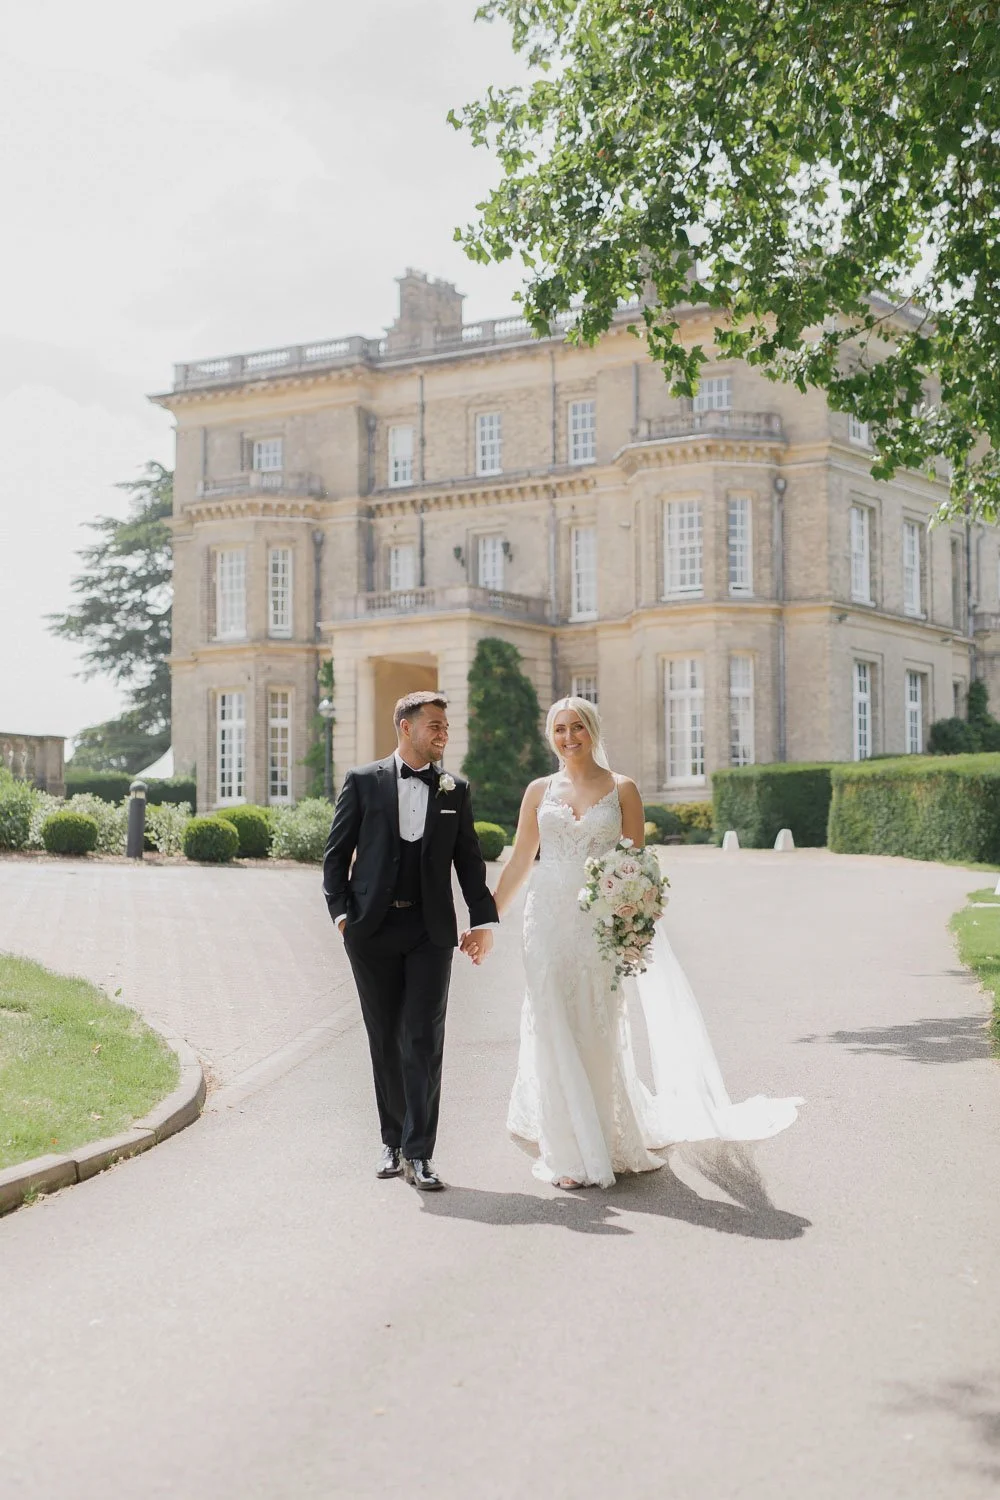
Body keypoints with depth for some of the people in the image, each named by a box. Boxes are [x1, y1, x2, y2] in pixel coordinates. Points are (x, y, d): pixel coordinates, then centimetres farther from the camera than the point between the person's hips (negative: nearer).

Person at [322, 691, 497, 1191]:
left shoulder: (455, 790, 9)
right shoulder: (363, 781, 3)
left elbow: (469, 860, 11)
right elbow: (336, 852, 5)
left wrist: (483, 920, 3)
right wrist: (341, 912, -4)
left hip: (431, 931, 1)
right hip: (373, 929, 0)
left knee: (424, 1039, -5)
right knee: (385, 1039, 8)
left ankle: (419, 1153, -2)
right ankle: (393, 1141, 22)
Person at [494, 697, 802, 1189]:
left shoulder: (622, 789, 3)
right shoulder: (540, 790, 8)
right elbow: (519, 863, 12)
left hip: (600, 925, -1)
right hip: (549, 922, 2)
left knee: (600, 1033, 3)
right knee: (555, 1033, 1)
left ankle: (611, 1142, 20)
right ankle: (569, 1153, 12)